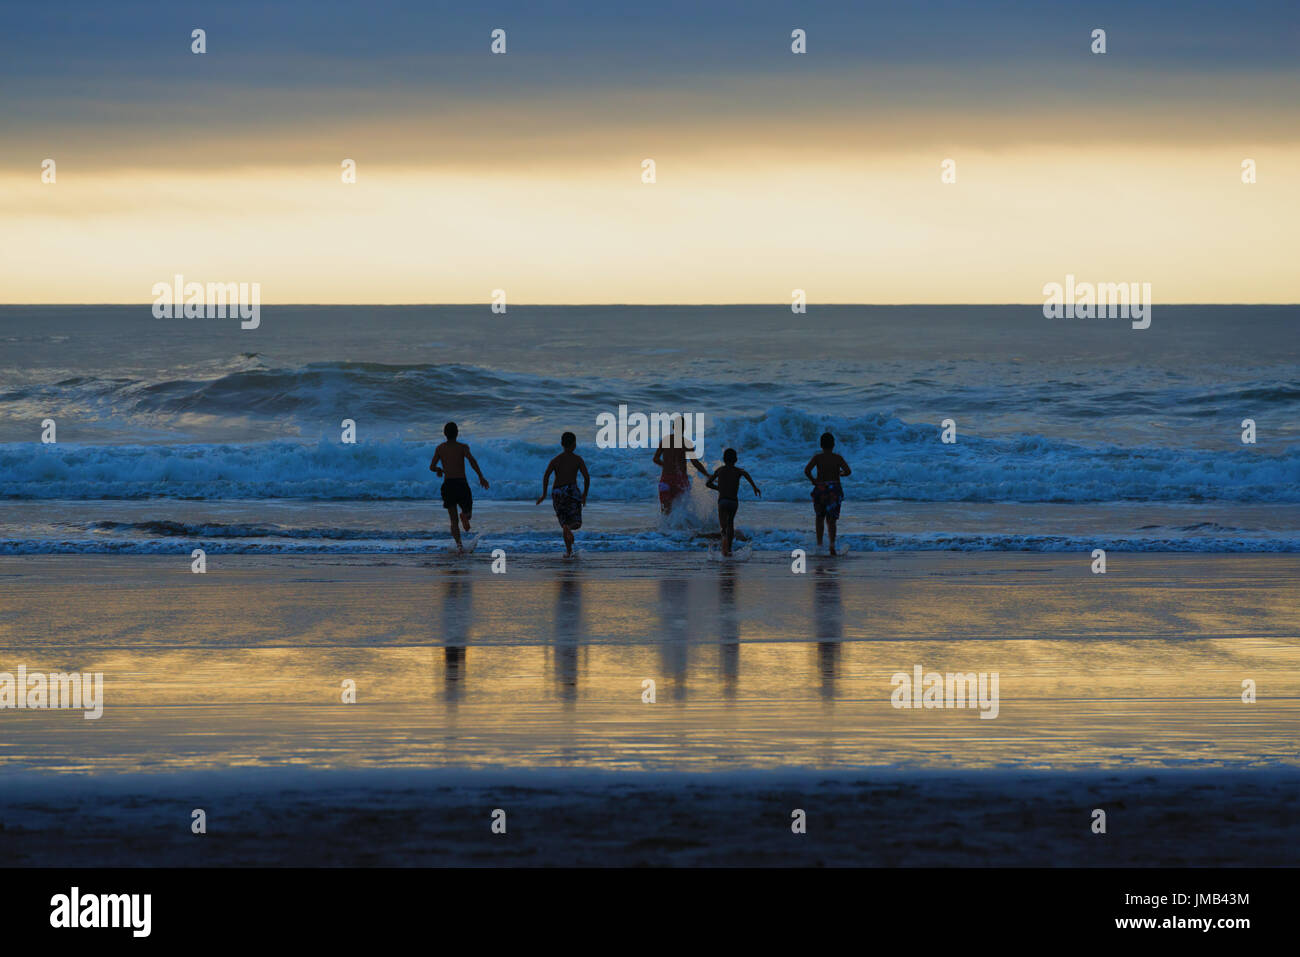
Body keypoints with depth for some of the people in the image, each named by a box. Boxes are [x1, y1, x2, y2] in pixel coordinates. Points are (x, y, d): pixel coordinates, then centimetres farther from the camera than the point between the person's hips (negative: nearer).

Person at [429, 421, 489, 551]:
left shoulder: (440, 448, 9)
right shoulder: (463, 447, 4)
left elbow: (432, 467, 4)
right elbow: (471, 460, -14)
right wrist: (481, 477, -16)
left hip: (448, 485, 1)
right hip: (462, 484, -1)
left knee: (453, 521, 7)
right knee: (467, 512, 16)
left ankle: (459, 544, -16)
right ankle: (465, 516, -23)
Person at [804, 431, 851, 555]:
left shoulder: (817, 457, -3)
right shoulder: (838, 458, -1)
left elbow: (806, 470, -16)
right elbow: (848, 471, -11)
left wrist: (812, 480, 0)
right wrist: (839, 474, 10)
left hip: (820, 489, 0)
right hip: (835, 490, 0)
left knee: (820, 517, 22)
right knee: (831, 520, 3)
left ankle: (819, 543, 14)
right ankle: (832, 544, -19)